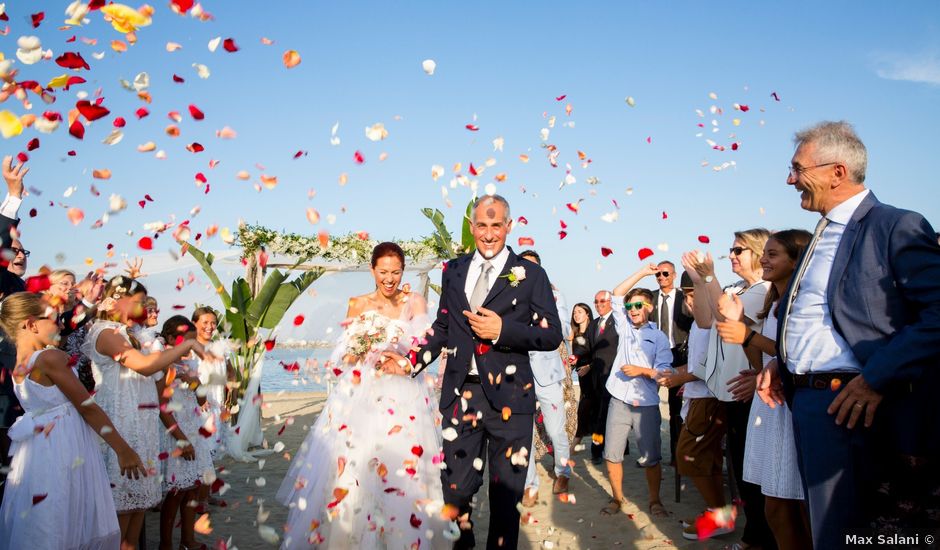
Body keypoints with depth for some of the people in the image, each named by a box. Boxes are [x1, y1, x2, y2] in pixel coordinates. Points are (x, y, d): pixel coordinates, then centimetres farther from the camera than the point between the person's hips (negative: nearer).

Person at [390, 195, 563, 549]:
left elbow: (552, 334, -5)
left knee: (506, 492, 11)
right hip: (460, 395, 3)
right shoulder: (453, 271, 10)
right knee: (455, 487, 12)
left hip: (508, 397, -3)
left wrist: (503, 330, -17)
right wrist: (413, 361, 5)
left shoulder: (530, 274, -1)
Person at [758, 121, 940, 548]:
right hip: (802, 399, 8)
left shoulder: (897, 227, -9)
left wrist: (877, 378, -20)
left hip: (847, 406, -8)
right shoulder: (821, 236, 18)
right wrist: (780, 365, 11)